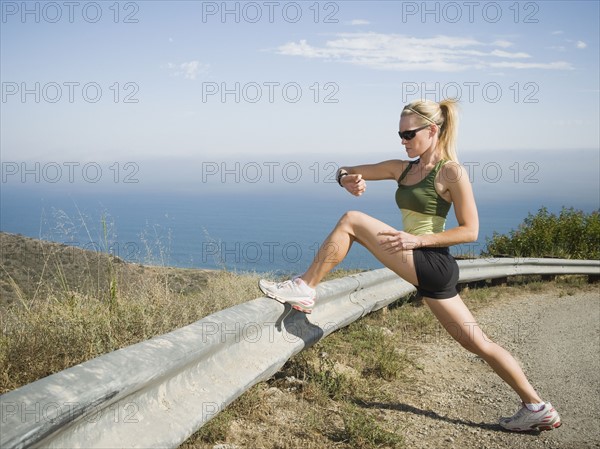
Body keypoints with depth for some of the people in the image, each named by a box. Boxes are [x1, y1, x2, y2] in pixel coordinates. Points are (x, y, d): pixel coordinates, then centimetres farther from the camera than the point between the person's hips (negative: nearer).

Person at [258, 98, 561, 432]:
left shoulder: (451, 172, -9)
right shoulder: (402, 169, 12)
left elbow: (470, 231, -11)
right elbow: (348, 171, 13)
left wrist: (418, 240, -20)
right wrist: (348, 179, -12)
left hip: (433, 264, -8)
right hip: (423, 268, 8)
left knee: (351, 221, -13)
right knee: (479, 344, 12)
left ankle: (304, 290, -8)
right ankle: (537, 408, 22)